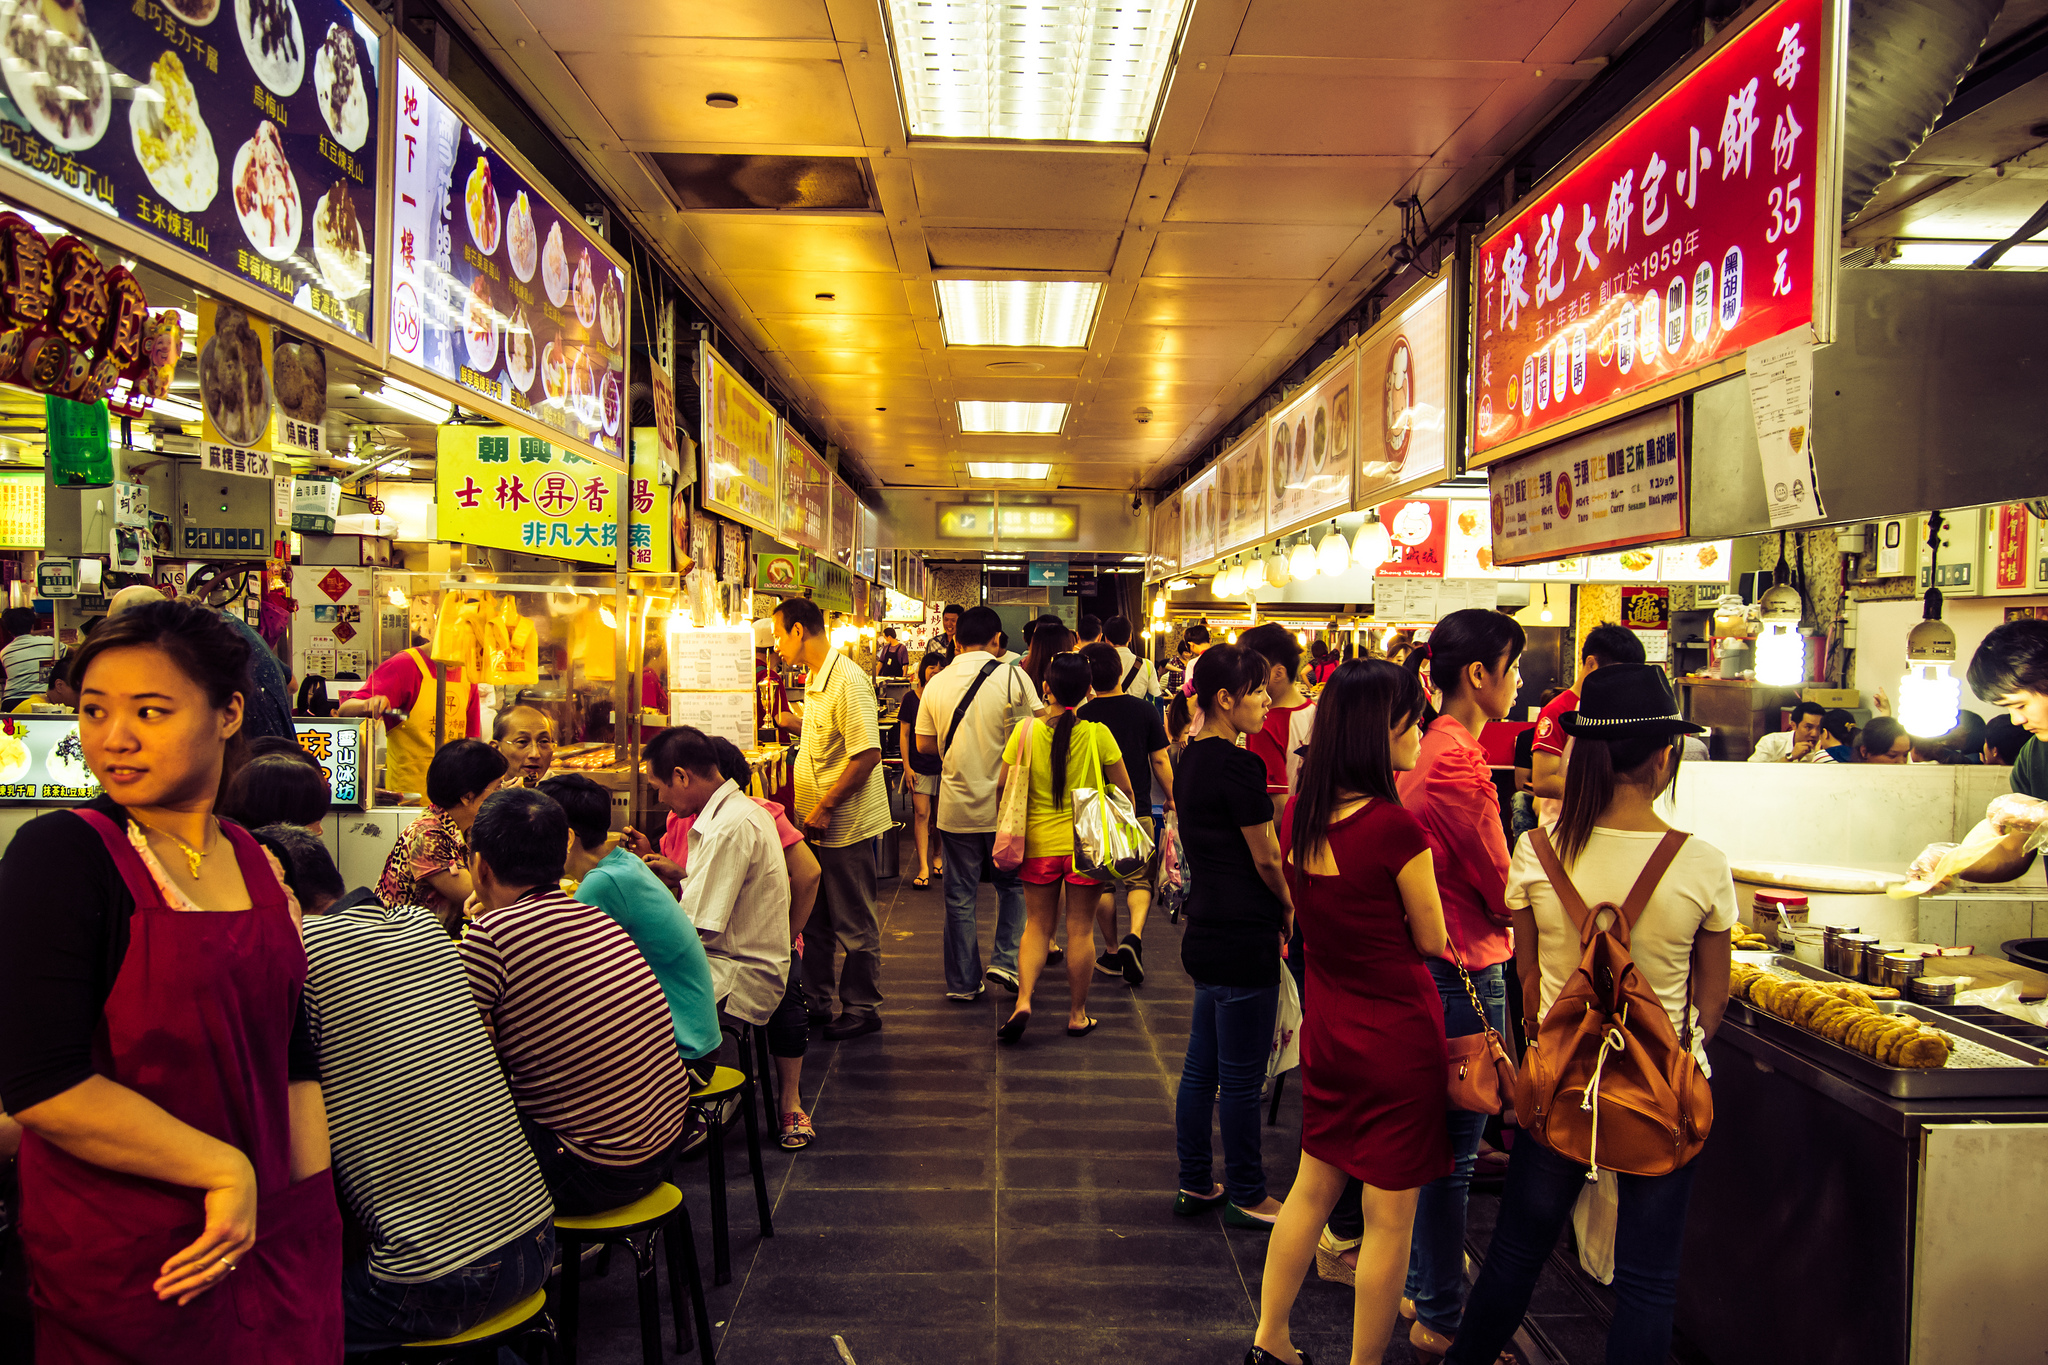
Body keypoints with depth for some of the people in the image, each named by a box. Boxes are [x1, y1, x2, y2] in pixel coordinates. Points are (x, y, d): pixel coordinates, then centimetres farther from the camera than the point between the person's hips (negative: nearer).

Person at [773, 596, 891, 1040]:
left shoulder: (847, 682, -21)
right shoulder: (816, 679, 11)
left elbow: (867, 754, -26)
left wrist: (824, 808, -23)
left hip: (846, 824, -9)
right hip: (817, 822, 10)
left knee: (854, 922, 4)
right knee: (814, 917, 18)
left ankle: (862, 1008, 18)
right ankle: (814, 999, 32)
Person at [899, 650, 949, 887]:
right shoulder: (911, 697, 1)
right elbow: (904, 734, 3)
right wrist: (906, 766, -3)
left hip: (944, 763, 1)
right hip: (919, 766, -1)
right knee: (921, 814, -6)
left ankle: (938, 856, 28)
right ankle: (923, 866, -6)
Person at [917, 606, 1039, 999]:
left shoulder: (936, 684, 1)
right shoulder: (1012, 677, -9)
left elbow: (924, 744, 6)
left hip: (955, 806, 2)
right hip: (1004, 804, -2)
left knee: (960, 894, 11)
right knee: (1012, 883, 19)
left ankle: (963, 982, 19)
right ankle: (1005, 959, 7)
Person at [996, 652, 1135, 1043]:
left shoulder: (1025, 732, -8)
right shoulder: (1098, 734, -9)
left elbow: (1004, 787, -2)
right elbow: (1124, 791, -3)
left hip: (1039, 843, 1)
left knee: (1037, 926, 14)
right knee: (1080, 929, 10)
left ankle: (1023, 1000, -2)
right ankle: (1077, 1014, 19)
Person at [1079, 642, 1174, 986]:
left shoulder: (1081, 717, -7)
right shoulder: (1144, 710, -5)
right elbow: (1160, 760, -1)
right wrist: (1171, 798, 12)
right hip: (1137, 810, 0)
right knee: (1141, 879, 10)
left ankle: (1112, 952, 20)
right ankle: (1134, 936, -13)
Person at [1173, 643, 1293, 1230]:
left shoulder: (1191, 760, 9)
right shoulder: (1236, 765, -19)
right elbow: (1266, 858, -13)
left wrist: (1274, 901, 12)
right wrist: (1289, 905, 5)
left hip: (1206, 933, 9)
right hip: (1243, 939, -9)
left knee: (1202, 1067, 17)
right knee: (1242, 1078, 5)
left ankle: (1195, 1183, 29)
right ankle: (1247, 1197, 20)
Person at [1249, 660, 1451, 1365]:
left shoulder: (1296, 816, -3)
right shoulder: (1396, 828, -23)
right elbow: (1431, 941, -11)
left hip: (1328, 1025, 7)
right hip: (1398, 1035, -7)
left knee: (1313, 1187, 22)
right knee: (1389, 1218, 10)